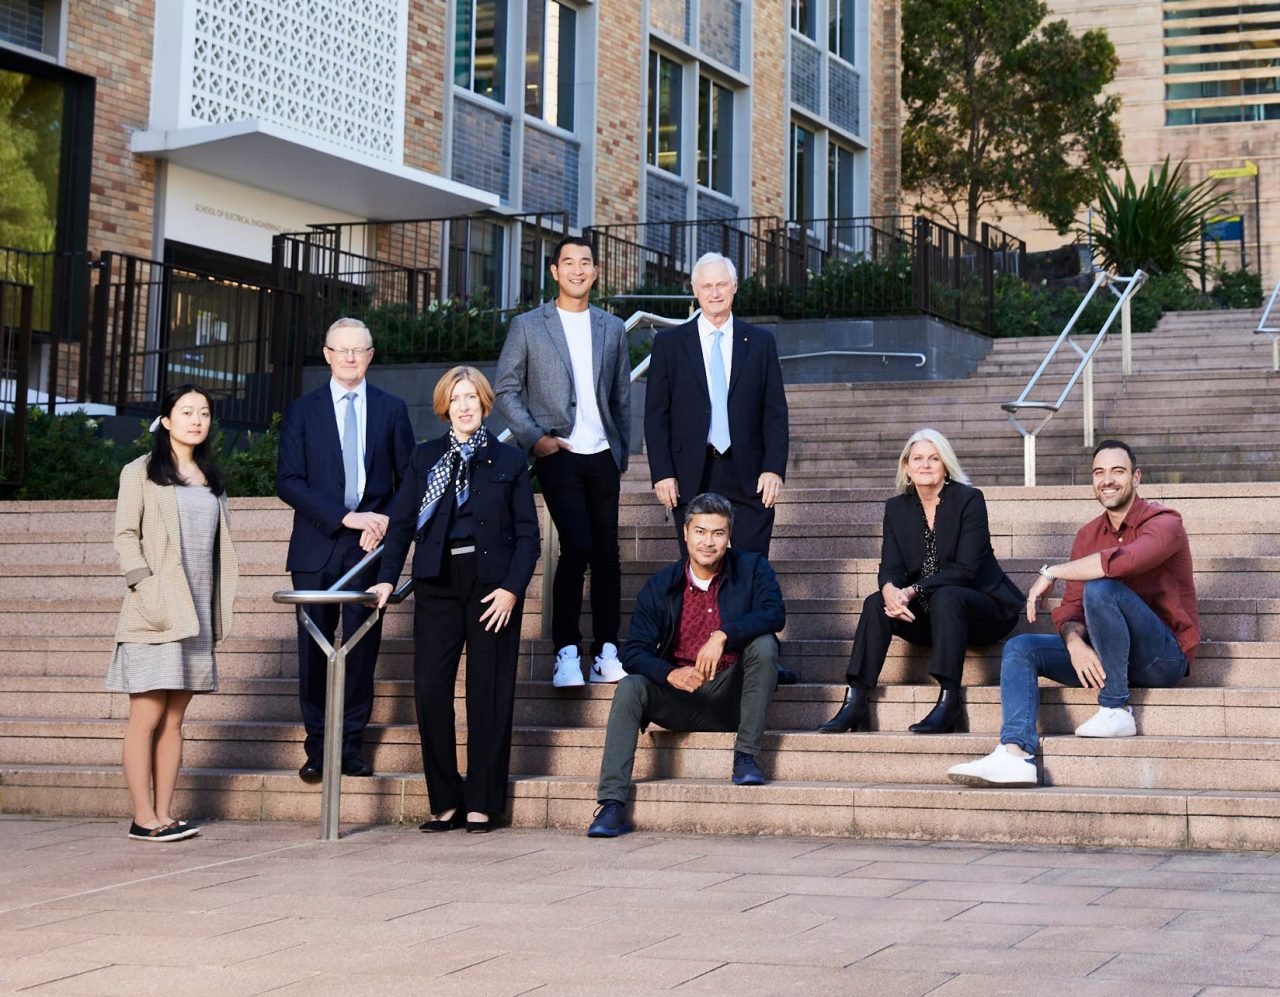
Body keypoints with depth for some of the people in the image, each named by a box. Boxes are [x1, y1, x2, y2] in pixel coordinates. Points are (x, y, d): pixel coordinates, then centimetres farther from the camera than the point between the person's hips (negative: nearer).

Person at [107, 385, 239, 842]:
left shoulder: (211, 479, 17)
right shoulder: (141, 473, 2)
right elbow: (125, 536, -5)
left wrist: (217, 611, 11)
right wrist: (147, 590, -17)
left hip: (196, 615, 5)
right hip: (155, 615, -5)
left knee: (174, 720, 5)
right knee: (147, 717, -6)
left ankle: (165, 813, 6)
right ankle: (143, 818, -6)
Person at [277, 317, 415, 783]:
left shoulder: (391, 409, 10)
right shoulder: (302, 410, 6)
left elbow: (410, 479, 12)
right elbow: (288, 481, -3)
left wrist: (389, 521, -7)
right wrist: (343, 517, -13)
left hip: (371, 544, 1)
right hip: (317, 548, -1)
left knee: (363, 647, 1)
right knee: (314, 648, 1)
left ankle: (351, 745, 9)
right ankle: (317, 748, 8)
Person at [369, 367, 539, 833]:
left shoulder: (509, 460, 8)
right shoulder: (425, 457, 13)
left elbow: (527, 533, 5)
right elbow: (401, 523, 10)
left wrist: (512, 588, -8)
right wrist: (386, 579, -2)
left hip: (493, 585, -1)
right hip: (438, 585, 2)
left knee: (488, 693, 0)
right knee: (430, 689, -6)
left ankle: (482, 803, 7)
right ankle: (445, 802, 5)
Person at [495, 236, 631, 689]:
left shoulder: (612, 328, 13)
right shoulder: (527, 326, 4)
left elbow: (622, 396, 16)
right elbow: (506, 391, 4)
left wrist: (623, 453, 10)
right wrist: (534, 438, -8)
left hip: (602, 456, 4)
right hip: (557, 453, -3)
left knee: (606, 553, 2)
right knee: (577, 546, -16)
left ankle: (606, 653, 9)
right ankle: (566, 653, -7)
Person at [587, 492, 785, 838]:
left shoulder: (752, 569, -2)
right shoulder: (660, 586, 1)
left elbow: (774, 613, -20)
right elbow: (633, 652, -6)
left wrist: (723, 635, -34)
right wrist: (671, 674, -27)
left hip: (730, 695, -1)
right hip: (678, 699, 1)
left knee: (763, 643, -26)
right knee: (629, 688, -25)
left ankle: (746, 757, -17)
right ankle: (612, 806, -29)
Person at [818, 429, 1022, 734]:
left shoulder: (969, 500, -9)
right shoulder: (897, 508, 6)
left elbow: (965, 569, -17)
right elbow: (890, 568, -4)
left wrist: (912, 591, -27)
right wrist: (890, 590, -29)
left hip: (984, 608, -4)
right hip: (927, 615, 5)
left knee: (945, 598, -35)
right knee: (876, 603, -20)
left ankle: (949, 703, -37)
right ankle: (855, 704, -29)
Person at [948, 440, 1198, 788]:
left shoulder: (1163, 523, -9)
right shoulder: (1088, 535, 13)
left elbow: (1123, 560, -32)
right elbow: (1070, 607, 4)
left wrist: (1051, 573, -22)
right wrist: (1074, 642, -20)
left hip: (1166, 656, -7)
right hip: (1102, 655, 7)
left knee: (1099, 588, -30)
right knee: (1019, 648, -9)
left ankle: (1115, 709, -21)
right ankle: (1015, 753, -33)